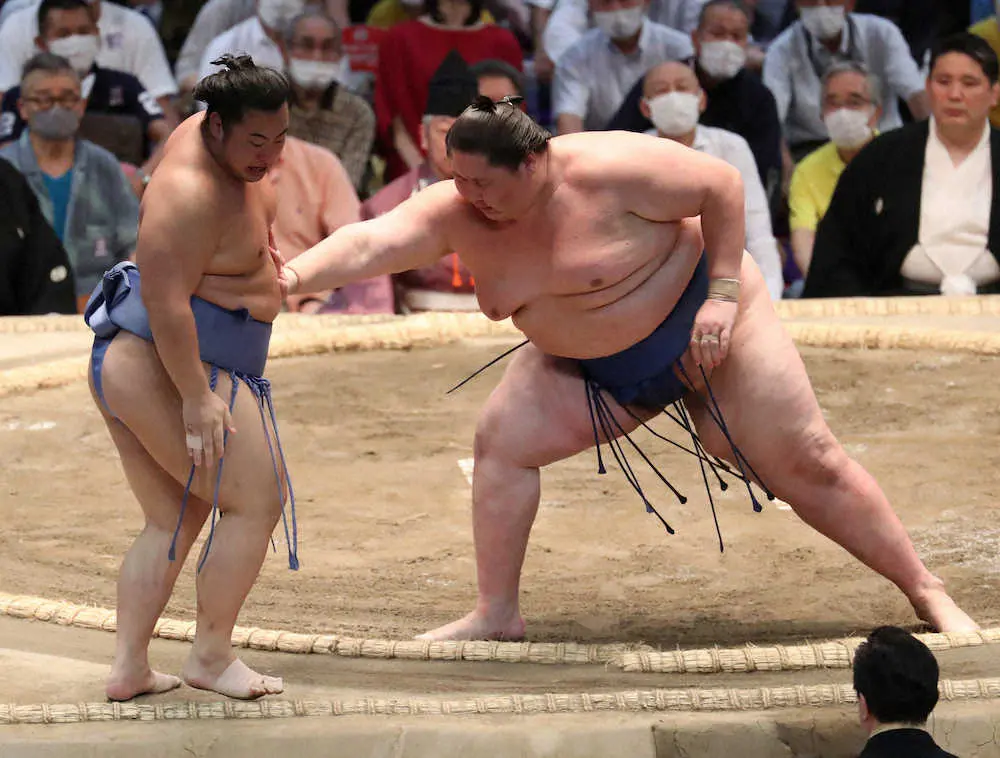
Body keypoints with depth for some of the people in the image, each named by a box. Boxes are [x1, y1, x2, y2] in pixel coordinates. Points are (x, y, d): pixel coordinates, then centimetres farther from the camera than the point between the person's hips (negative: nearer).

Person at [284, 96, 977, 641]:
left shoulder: (607, 171, -29)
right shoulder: (455, 215, -15)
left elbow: (722, 185, -21)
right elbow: (371, 242, -28)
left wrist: (723, 292, -24)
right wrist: (296, 275, -45)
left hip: (696, 330, -5)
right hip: (589, 369, 5)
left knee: (808, 465, -4)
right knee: (502, 441, -12)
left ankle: (927, 593, 6)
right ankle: (497, 615, -3)